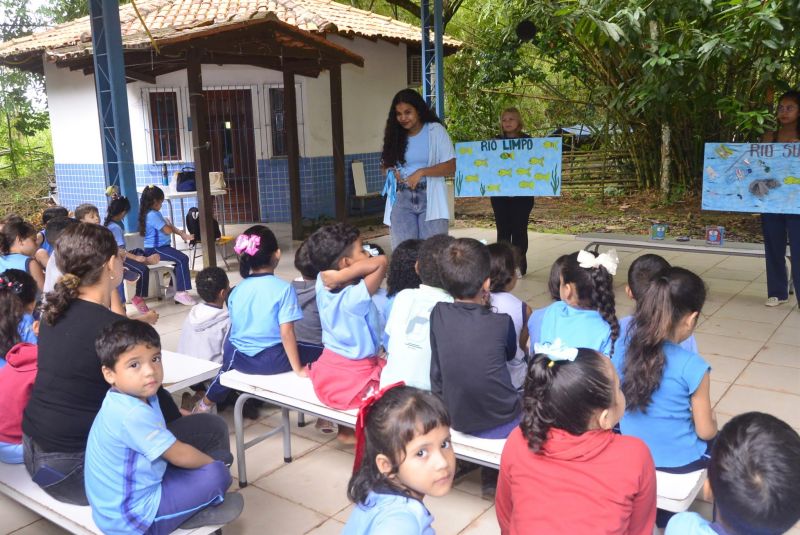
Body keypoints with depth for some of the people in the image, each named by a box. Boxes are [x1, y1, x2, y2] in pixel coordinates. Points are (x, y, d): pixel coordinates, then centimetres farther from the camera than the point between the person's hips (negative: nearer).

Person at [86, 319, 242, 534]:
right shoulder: (133, 415, -30)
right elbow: (179, 455, -20)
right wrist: (212, 462, -4)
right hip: (131, 517, -10)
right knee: (217, 474, -18)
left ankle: (189, 509, 10)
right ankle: (191, 516, 8)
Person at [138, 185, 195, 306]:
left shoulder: (154, 213, 15)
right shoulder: (153, 215, -18)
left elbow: (170, 226, 18)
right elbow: (168, 230, -20)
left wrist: (182, 234, 8)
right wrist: (169, 225, 2)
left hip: (158, 247, 11)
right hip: (156, 249, -11)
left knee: (179, 259, 19)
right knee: (183, 259, -21)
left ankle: (174, 287, 26)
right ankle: (181, 292, -23)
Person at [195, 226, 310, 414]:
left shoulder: (236, 290, 0)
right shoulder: (283, 288, -16)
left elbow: (235, 328, 10)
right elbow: (286, 333, -21)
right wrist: (298, 369, -12)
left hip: (240, 358, 5)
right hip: (271, 361, -5)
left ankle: (206, 403, 57)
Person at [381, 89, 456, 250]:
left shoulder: (435, 130, -1)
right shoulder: (395, 135, 10)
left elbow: (450, 167, -7)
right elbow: (386, 164, 15)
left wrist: (421, 172, -18)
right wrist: (391, 172, -8)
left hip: (430, 198, -3)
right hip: (402, 199, 3)